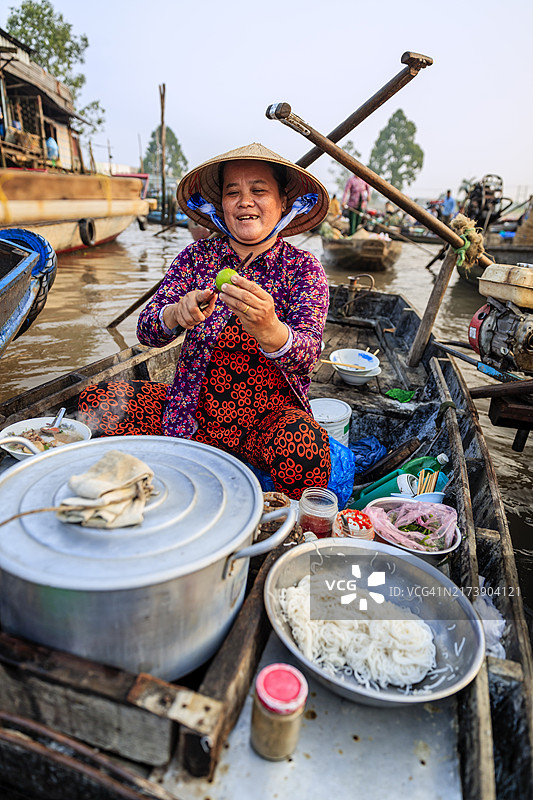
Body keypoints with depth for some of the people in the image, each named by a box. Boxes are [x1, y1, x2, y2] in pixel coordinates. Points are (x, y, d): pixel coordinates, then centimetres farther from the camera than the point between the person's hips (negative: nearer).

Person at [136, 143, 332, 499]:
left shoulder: (303, 267, -1)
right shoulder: (197, 256, 4)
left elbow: (307, 355, -18)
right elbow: (146, 331, -6)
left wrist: (269, 330, -41)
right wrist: (177, 314, -30)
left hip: (273, 414, -2)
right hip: (196, 413, 3)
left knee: (303, 445, -36)